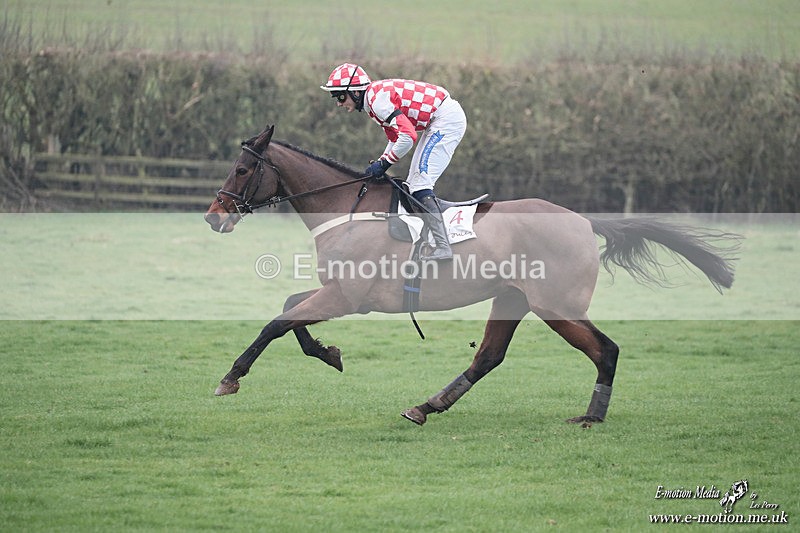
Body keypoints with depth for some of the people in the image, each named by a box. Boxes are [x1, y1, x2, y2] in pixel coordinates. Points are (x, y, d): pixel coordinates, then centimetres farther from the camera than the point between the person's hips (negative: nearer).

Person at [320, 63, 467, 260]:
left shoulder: (378, 99, -20)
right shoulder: (373, 98, 11)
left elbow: (407, 136, -27)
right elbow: (395, 138, 20)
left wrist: (384, 163, -16)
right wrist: (378, 164, 8)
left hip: (447, 119, -11)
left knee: (420, 184, -15)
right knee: (413, 184, 13)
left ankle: (443, 247, -22)